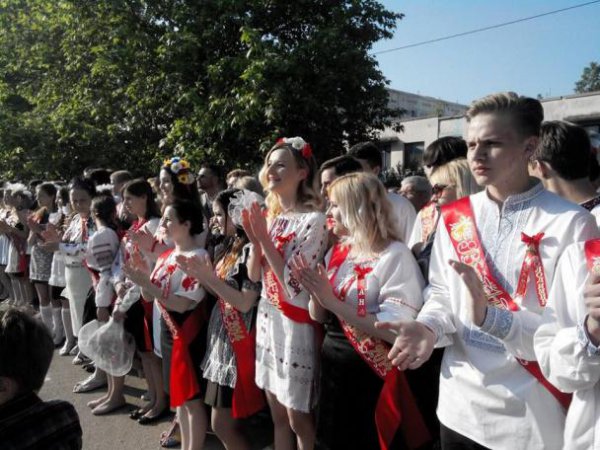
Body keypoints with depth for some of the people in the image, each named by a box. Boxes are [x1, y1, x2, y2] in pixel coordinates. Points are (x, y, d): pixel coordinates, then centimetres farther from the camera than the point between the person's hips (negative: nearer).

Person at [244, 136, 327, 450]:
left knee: (298, 418, 8)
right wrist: (255, 241, -9)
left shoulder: (313, 220, -16)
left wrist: (265, 239, -20)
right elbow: (254, 276, 7)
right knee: (278, 415, 19)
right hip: (267, 316, 7)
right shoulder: (269, 216, 7)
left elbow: (295, 285, -21)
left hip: (295, 324, -7)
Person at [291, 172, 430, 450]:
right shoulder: (336, 254, 4)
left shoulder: (395, 255, -16)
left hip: (370, 376, -6)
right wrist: (314, 292, -13)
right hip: (331, 366, 7)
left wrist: (332, 301, -25)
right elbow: (319, 317, 8)